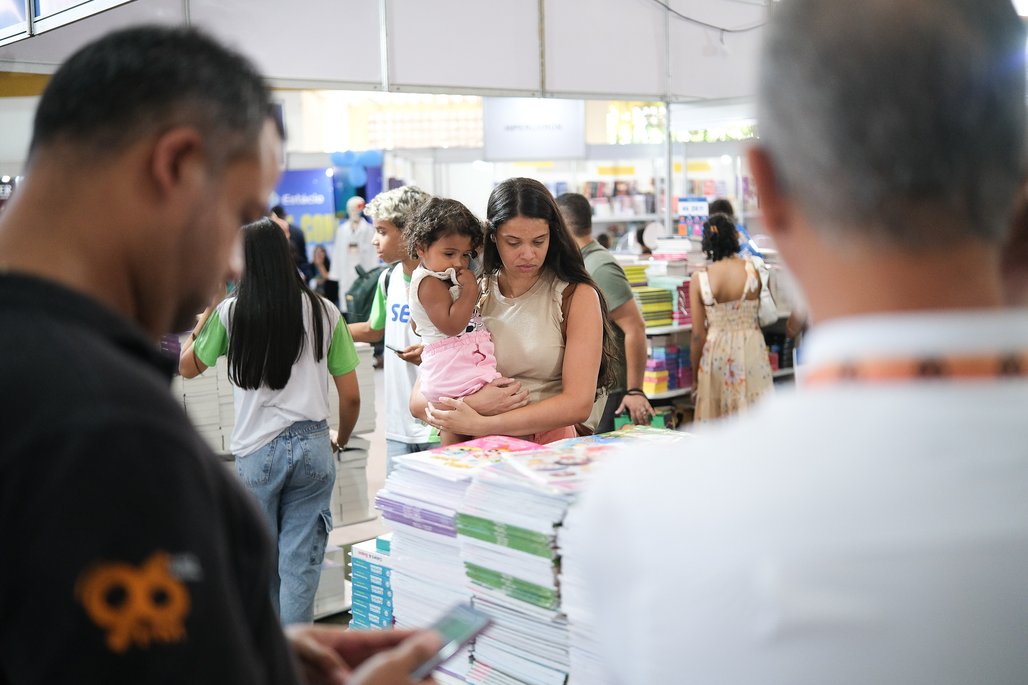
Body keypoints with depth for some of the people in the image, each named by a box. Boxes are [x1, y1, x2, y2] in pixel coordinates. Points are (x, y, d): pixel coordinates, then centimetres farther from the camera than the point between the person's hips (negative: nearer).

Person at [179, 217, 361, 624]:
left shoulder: (230, 312, -4)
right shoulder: (324, 312, 0)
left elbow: (187, 367, 13)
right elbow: (351, 396, 2)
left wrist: (208, 310, 19)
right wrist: (341, 439, 20)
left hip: (257, 450, 0)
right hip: (313, 446, 1)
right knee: (300, 565, 6)